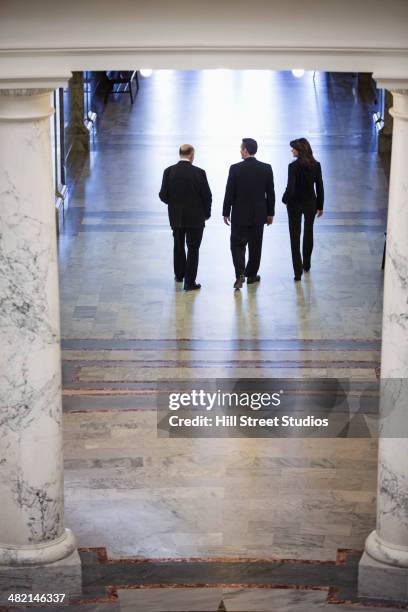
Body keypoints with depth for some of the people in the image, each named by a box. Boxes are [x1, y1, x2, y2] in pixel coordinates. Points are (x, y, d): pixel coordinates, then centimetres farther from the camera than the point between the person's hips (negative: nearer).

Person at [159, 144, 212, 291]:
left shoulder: (169, 171, -7)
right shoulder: (199, 173, -13)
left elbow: (163, 195, -4)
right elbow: (207, 196, -10)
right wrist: (206, 213, 6)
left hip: (176, 217, 3)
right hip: (195, 217, -3)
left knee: (179, 245, 23)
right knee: (193, 249, 5)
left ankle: (179, 275, 35)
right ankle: (190, 282, 3)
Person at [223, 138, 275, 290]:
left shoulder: (235, 168, -11)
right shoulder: (266, 168, -3)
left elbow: (229, 193, -8)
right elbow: (270, 193, 2)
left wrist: (226, 213, 2)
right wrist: (270, 213, 11)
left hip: (239, 215, -2)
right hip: (258, 215, 2)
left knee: (237, 245, 5)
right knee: (255, 246, 14)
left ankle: (240, 274, -13)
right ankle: (251, 275, 22)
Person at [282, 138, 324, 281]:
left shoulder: (293, 166, -19)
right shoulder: (316, 165, -5)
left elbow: (290, 188, -20)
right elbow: (320, 187, 0)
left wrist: (285, 200, -1)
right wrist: (320, 206, 9)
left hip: (295, 204, -4)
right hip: (310, 203, 4)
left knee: (295, 237, 2)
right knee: (308, 233, 22)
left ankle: (298, 271, -3)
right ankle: (306, 265, 35)